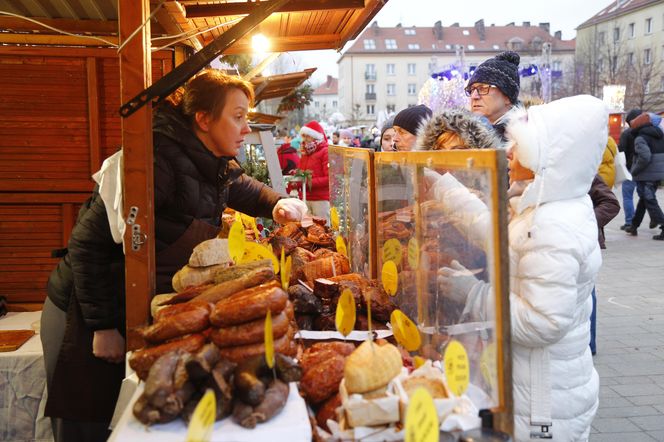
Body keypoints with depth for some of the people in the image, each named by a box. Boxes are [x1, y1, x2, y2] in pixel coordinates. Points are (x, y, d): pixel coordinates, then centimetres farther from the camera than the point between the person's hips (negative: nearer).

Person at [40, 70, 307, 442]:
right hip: (84, 318, -8)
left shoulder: (218, 165, 0)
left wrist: (276, 204, 0)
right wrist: (102, 326, -21)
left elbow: (242, 188, 23)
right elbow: (89, 241, -24)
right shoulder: (157, 161, -26)